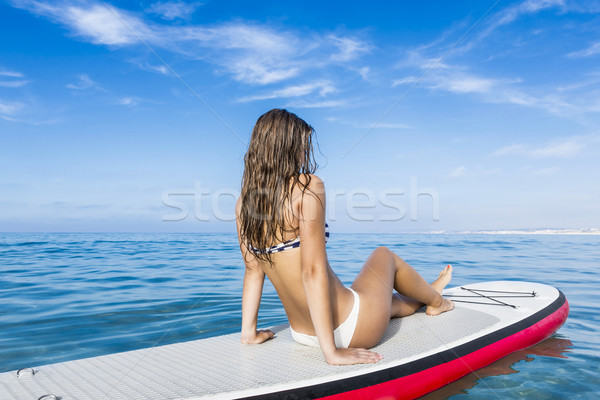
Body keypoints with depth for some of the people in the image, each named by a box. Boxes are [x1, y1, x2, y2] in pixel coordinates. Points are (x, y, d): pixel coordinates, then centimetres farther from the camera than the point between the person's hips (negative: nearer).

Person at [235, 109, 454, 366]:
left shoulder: (243, 203, -2)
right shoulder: (307, 186, -22)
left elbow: (253, 270, 4)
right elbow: (313, 271, -26)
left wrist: (249, 331, 12)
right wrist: (332, 352, -21)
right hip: (348, 328, -6)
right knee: (384, 256, 25)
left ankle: (426, 298, 65)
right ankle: (435, 299, 53)